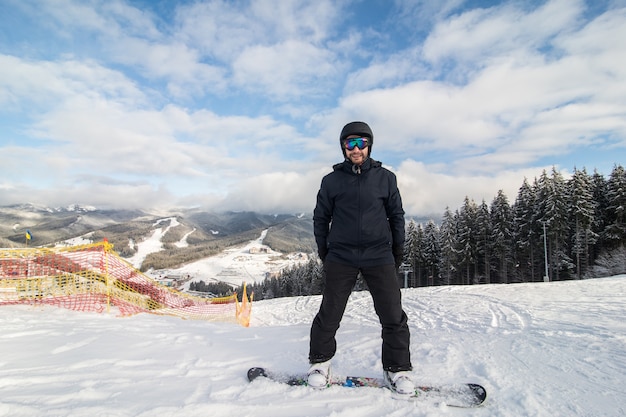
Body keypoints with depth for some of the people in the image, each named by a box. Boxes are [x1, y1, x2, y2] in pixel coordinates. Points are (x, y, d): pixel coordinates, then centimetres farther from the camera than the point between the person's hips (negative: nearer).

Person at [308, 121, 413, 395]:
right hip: (341, 257, 0)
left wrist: (398, 250, 9)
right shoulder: (332, 180, 4)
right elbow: (321, 217, 10)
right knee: (329, 314, 5)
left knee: (393, 315, 2)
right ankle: (319, 362, 25)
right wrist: (323, 251, 8)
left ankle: (397, 368, 20)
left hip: (379, 256, 1)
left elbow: (396, 214, 11)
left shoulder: (385, 177, 5)